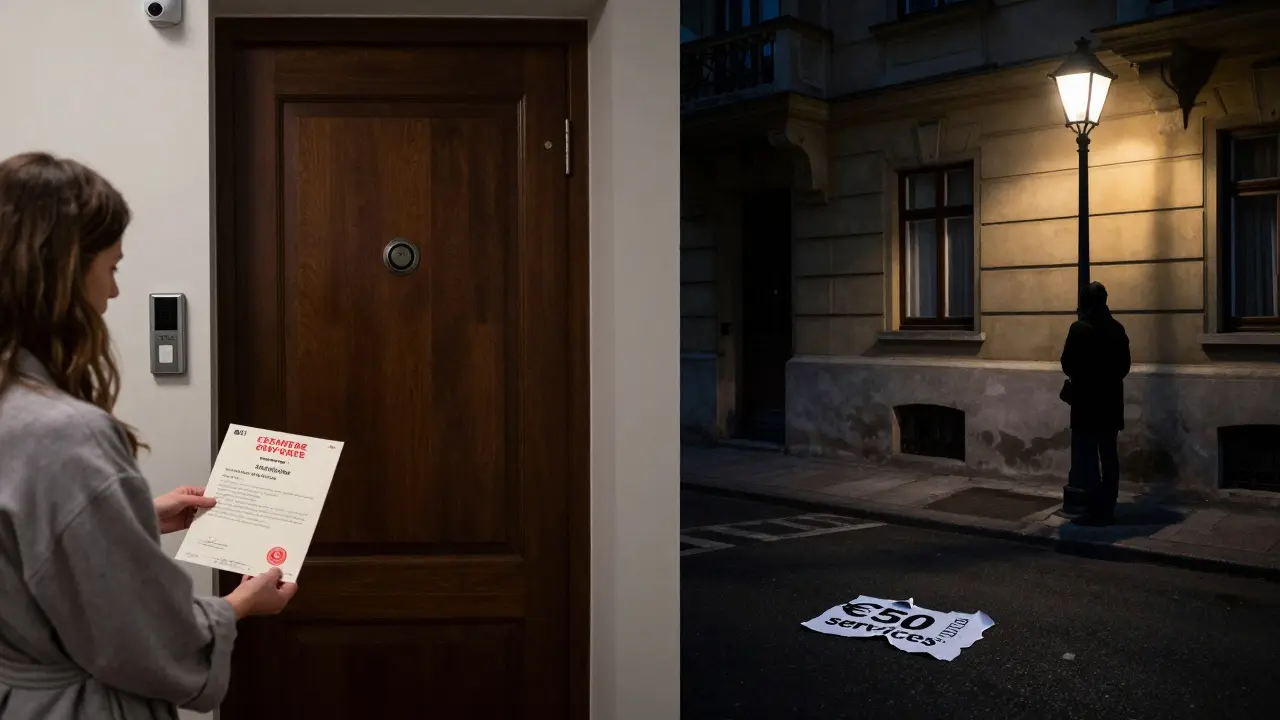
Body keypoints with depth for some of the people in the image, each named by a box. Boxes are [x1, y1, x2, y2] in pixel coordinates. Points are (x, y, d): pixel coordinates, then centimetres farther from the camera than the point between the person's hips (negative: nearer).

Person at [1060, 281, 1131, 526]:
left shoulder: (1080, 328, -12)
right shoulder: (1117, 329, 5)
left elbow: (1067, 364, -10)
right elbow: (1125, 365, 8)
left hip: (1086, 402, -6)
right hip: (1111, 401, 6)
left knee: (1086, 458, -2)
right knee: (1109, 457, 10)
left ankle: (1095, 511, -3)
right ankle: (1108, 509, 13)